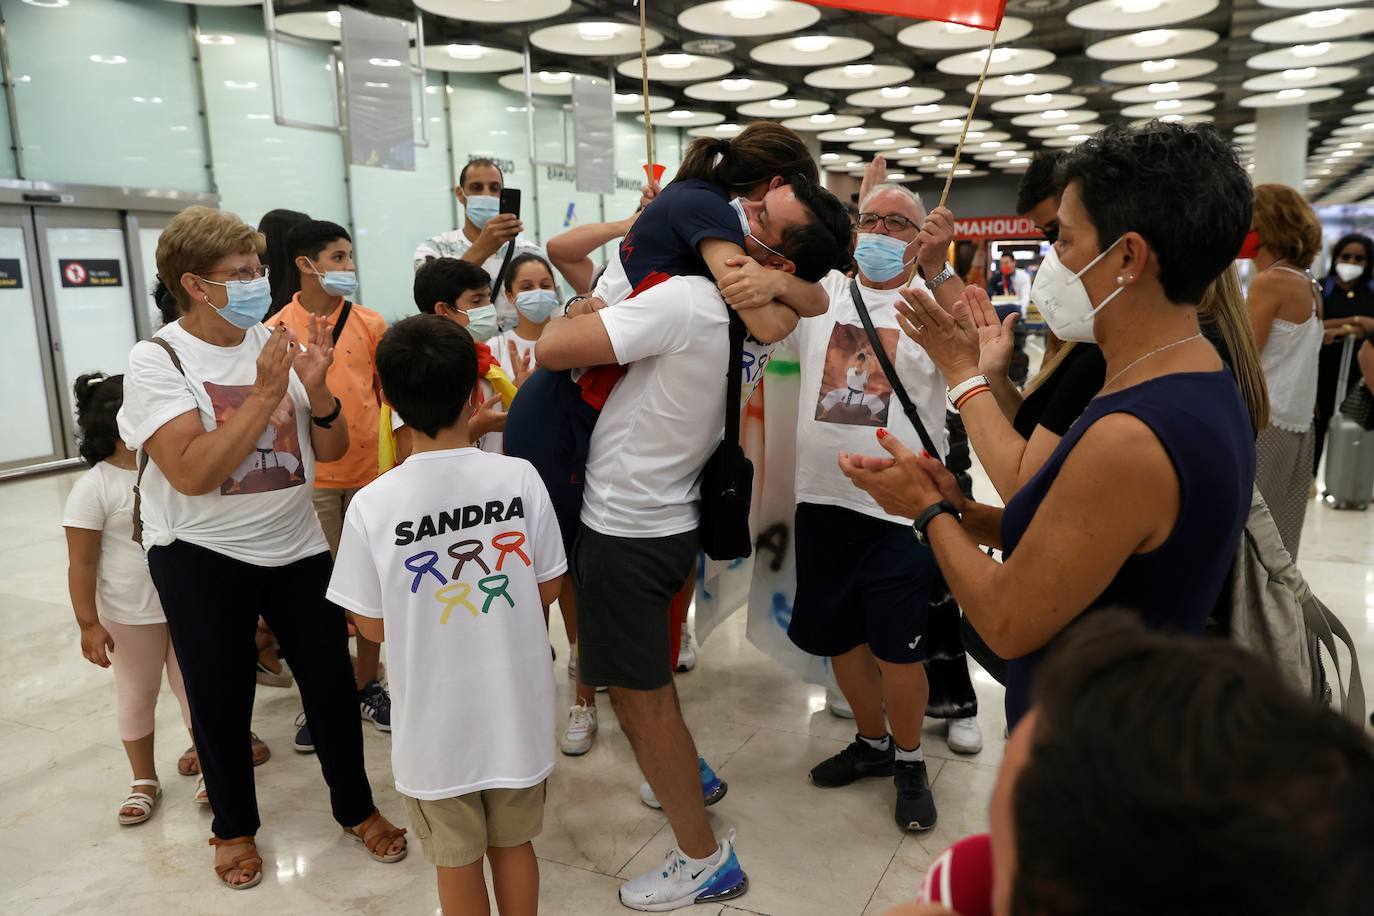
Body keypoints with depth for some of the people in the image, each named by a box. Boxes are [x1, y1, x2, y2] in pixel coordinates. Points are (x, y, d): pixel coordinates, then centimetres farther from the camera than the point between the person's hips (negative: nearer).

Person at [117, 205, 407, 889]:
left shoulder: (277, 344, -1)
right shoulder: (157, 359, -11)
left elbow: (331, 450, 2)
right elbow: (192, 474, -23)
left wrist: (316, 388, -16)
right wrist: (264, 394, -23)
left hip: (297, 546, 3)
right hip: (203, 557, -3)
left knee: (331, 683, 7)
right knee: (220, 699, 12)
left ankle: (355, 806, 30)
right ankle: (233, 825, 36)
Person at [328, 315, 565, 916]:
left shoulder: (372, 504, -17)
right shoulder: (520, 477, -14)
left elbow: (372, 626, -6)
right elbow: (548, 590, -3)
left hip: (437, 721, -1)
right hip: (517, 708, 2)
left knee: (457, 860, 19)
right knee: (514, 844, 23)